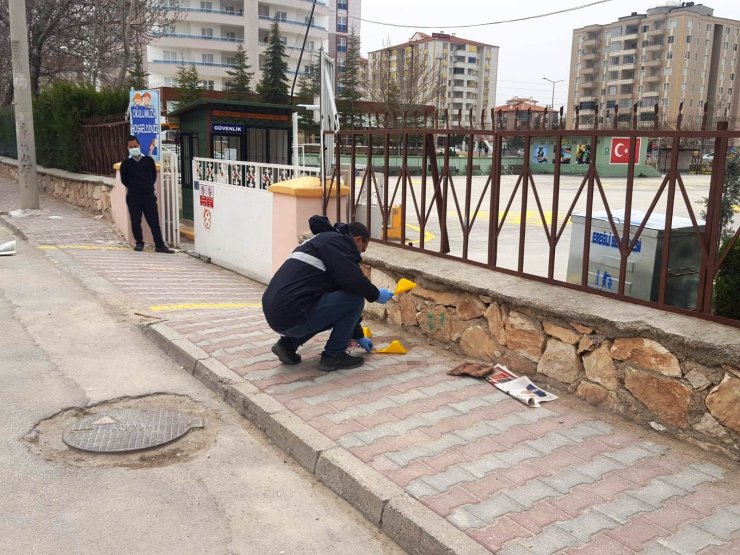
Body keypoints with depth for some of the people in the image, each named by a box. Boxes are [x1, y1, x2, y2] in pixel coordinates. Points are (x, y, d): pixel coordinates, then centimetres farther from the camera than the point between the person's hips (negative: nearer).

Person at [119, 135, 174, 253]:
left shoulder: (148, 160, 3)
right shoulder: (126, 163, 0)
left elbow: (154, 176, 12)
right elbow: (124, 180, 8)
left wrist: (148, 187, 8)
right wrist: (134, 188, 8)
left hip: (149, 196, 0)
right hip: (133, 197, 0)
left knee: (154, 221, -2)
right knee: (135, 221, 6)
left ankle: (159, 245, 1)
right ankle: (139, 243, 23)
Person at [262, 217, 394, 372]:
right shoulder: (336, 241, -3)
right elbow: (352, 279, -19)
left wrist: (358, 335, 38)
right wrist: (375, 295, 4)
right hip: (292, 315, -10)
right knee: (355, 298, -3)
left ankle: (288, 344, 17)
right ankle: (333, 356, 5)